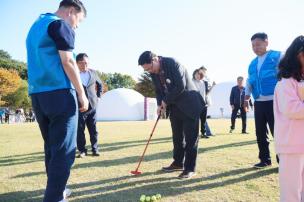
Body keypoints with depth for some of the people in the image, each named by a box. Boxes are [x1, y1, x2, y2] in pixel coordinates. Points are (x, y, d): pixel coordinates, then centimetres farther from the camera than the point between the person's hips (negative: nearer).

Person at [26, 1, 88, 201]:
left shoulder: (35, 26, 24)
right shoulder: (60, 25, -3)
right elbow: (67, 61, -12)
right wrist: (82, 94, -9)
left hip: (37, 94, 9)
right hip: (59, 93, -9)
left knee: (51, 146, 15)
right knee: (63, 150, -6)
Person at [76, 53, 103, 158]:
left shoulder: (93, 72, 6)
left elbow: (100, 84, 21)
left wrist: (98, 96, 13)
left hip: (92, 105, 3)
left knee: (93, 129, 8)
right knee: (80, 129, 2)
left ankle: (95, 149, 18)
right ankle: (82, 150, 13)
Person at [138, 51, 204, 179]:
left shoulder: (173, 63, -22)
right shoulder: (153, 72, 1)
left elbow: (180, 86, -26)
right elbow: (158, 90, 11)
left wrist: (166, 101, -16)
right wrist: (160, 104, -6)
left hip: (189, 104, -7)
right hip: (174, 106, 7)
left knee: (190, 137, -3)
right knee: (177, 136, 13)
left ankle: (190, 168, 4)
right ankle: (178, 163, 26)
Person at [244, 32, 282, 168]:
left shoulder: (278, 56, 0)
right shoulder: (252, 63, 17)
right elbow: (249, 81, 22)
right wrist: (247, 97, 11)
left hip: (274, 101, -6)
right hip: (258, 102, 6)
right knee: (260, 133, 9)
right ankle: (265, 159, 21)